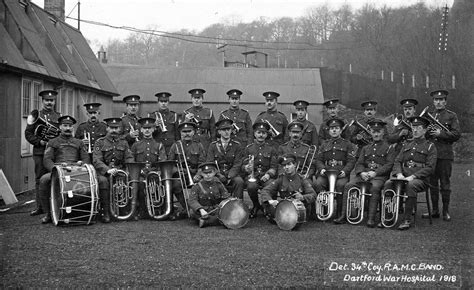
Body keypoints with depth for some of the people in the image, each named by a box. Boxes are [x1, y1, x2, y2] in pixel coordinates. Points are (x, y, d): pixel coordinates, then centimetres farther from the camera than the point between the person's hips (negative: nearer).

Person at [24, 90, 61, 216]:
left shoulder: (59, 117, 14)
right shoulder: (35, 115, 10)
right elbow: (28, 133, 5)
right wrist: (39, 142, -9)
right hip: (39, 152, -1)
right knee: (40, 179, 0)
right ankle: (40, 207, 4)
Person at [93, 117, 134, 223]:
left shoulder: (124, 142, 15)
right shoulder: (100, 142, 3)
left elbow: (129, 158, 7)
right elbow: (96, 161, -9)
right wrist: (108, 170, -27)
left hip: (120, 171, 3)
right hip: (103, 172, -3)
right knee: (103, 181, -35)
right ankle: (105, 212, -26)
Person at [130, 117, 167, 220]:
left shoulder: (159, 145, 17)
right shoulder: (136, 145, 18)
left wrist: (152, 169, -15)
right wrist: (139, 170, -8)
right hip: (140, 173, 0)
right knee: (139, 182, -33)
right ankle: (141, 210, -17)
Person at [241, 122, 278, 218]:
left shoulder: (271, 149, 12)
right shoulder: (248, 148, 12)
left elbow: (274, 167, 4)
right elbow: (243, 166, 7)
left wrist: (268, 174, -18)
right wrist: (247, 167, -19)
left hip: (266, 176, 0)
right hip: (252, 175, 0)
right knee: (252, 187, -35)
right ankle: (256, 206, -1)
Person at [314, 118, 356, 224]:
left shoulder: (347, 144, 14)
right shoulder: (324, 145, 23)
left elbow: (351, 161, 4)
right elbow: (318, 159, 14)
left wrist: (344, 171, -16)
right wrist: (322, 169, -8)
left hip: (341, 174, -3)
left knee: (340, 185, -34)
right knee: (318, 183, -29)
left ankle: (341, 214, -24)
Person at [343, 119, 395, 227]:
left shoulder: (389, 148, 11)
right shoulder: (366, 148, 25)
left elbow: (389, 165, -2)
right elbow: (359, 163, 15)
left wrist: (375, 173, -16)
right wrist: (362, 172, -8)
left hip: (380, 175, -4)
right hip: (364, 174, 4)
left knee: (375, 188, -37)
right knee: (348, 186, -22)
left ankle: (371, 218, -35)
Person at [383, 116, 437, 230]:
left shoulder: (430, 146, 7)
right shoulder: (406, 145, 22)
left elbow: (430, 168, -5)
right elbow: (397, 161, 14)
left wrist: (413, 176, -16)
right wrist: (399, 174, -8)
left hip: (420, 179, -4)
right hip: (403, 177, 4)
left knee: (411, 185, -38)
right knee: (388, 183, -25)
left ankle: (407, 220, -30)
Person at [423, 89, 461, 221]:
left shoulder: (451, 116, 3)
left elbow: (457, 134, -5)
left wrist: (441, 133, -16)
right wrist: (427, 131, -2)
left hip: (445, 154, -4)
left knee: (445, 184, -1)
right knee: (433, 183, 7)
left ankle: (446, 212, 7)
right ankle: (435, 210, 15)